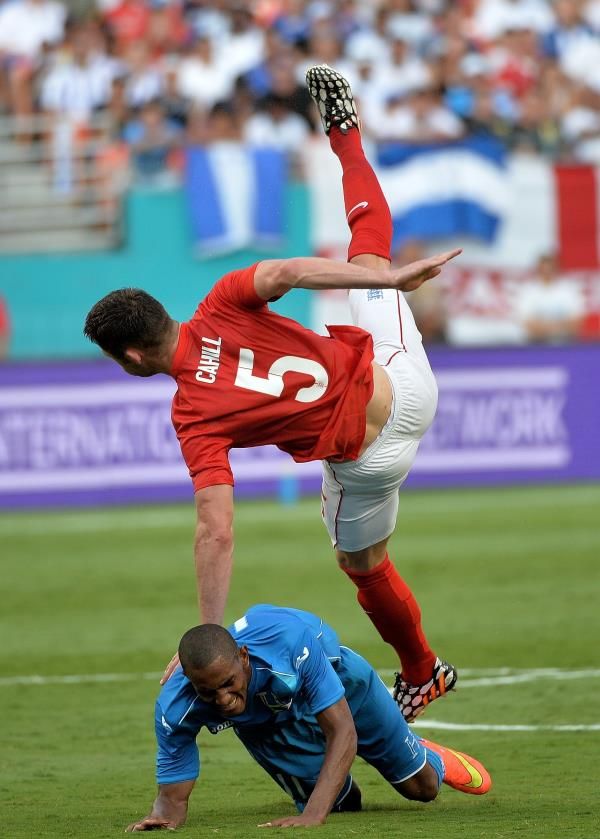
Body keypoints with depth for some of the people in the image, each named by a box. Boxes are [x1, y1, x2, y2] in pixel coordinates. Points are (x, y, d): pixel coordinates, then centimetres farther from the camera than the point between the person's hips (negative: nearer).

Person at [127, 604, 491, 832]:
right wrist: (166, 813, -55)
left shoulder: (290, 640, -48)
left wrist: (313, 816, -54)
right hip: (267, 726, 1)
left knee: (422, 787, 10)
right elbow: (173, 792, -28)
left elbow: (343, 730, -44)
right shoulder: (176, 709, -40)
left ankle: (430, 758, 49)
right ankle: (341, 788, 36)